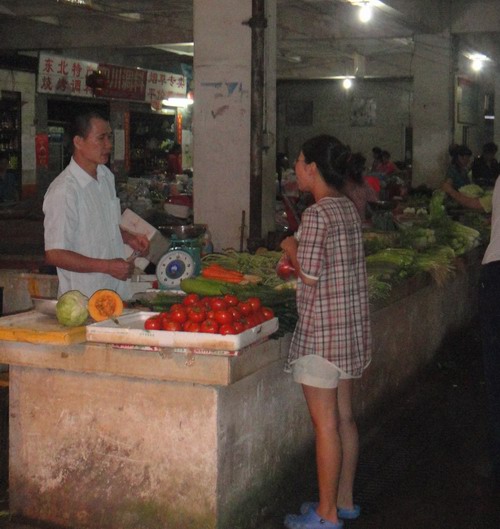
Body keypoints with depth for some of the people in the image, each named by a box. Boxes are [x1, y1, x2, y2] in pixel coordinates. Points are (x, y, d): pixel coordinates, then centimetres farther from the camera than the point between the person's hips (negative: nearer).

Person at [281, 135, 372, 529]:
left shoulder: (316, 214, -17)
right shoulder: (349, 208, 9)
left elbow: (309, 275, -18)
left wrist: (290, 248, -1)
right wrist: (300, 249, 15)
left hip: (322, 328, -9)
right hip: (354, 323, 9)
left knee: (325, 423, -1)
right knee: (344, 416, 16)